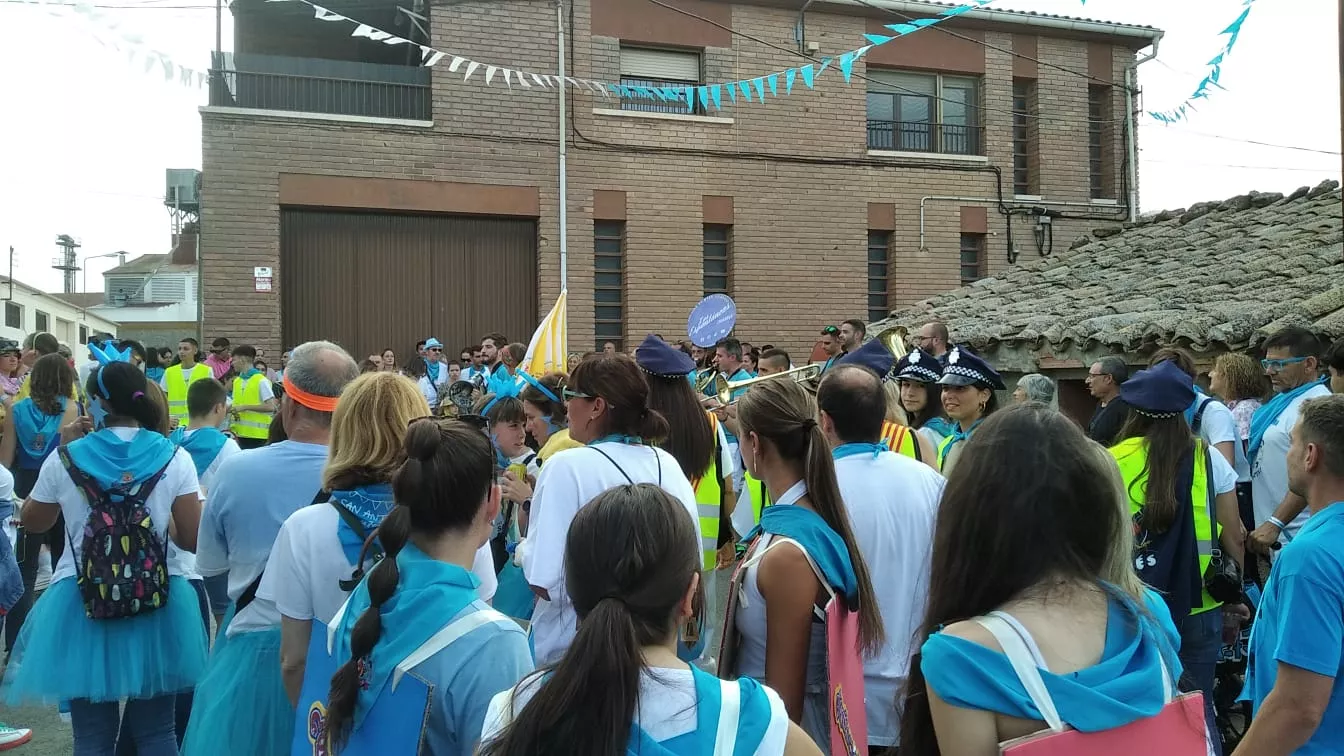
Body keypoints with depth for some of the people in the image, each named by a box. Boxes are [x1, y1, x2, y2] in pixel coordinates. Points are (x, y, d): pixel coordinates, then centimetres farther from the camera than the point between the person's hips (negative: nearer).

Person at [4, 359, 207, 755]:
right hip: (158, 603, 0)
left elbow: (33, 522, 15)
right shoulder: (173, 457, -5)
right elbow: (193, 541, -5)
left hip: (83, 605, 0)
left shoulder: (66, 459, -4)